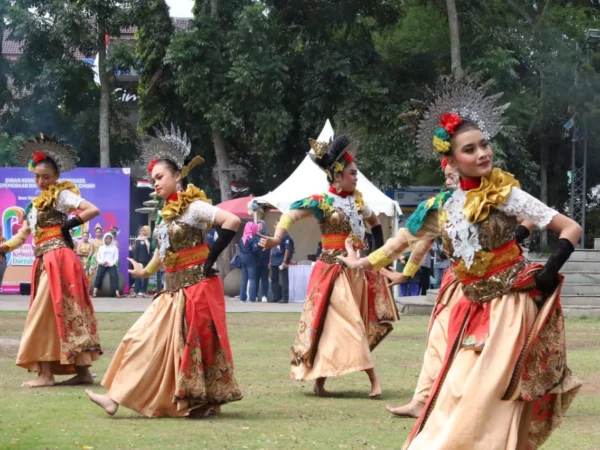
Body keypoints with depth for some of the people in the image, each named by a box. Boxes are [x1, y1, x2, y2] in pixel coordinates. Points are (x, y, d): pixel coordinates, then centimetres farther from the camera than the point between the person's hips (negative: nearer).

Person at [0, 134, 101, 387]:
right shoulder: (35, 204, 20)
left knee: (43, 314, -11)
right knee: (62, 315, 6)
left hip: (58, 260, -8)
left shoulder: (62, 194, -3)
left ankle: (46, 374, -11)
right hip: (44, 262, 8)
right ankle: (82, 371, 8)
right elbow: (22, 236, 17)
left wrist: (68, 225, -10)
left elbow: (93, 210, -13)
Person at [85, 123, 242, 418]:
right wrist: (146, 271, 37)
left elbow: (232, 222, -23)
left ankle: (204, 403, 7)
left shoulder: (193, 207, -12)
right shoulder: (166, 213, 13)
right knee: (146, 341, 3)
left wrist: (210, 260, -18)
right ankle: (117, 398, 4)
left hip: (197, 288, -8)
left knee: (193, 346, -4)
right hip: (172, 291, 8)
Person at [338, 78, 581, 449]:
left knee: (487, 399, -9)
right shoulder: (444, 206, 2)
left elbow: (572, 229, -10)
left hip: (509, 306, -5)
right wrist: (367, 262, 18)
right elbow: (406, 238, 20)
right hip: (471, 308, 5)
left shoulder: (506, 195, -11)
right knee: (456, 394, 6)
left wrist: (551, 271, -22)